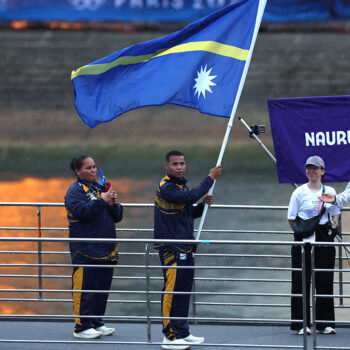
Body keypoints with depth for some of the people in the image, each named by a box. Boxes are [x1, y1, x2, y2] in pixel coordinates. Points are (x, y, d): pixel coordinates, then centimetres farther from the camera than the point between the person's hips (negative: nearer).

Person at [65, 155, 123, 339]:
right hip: (85, 250, -8)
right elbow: (80, 210, -23)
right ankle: (82, 327, -3)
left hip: (105, 249, 8)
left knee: (103, 287, 10)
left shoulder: (100, 188, 18)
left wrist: (113, 204, -2)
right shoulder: (75, 190, -5)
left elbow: (117, 216, 19)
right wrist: (101, 201, -22)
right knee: (85, 288, -7)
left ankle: (97, 323, 19)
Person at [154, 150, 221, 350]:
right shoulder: (166, 188, -13)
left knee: (184, 290, 13)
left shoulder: (181, 185, 17)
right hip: (171, 249, -10)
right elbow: (191, 196, -26)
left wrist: (203, 205, 5)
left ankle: (182, 333, 20)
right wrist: (211, 178, -17)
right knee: (173, 290, -10)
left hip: (185, 248, 10)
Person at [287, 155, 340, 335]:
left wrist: (329, 231, 7)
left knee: (325, 281, 4)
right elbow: (291, 219, 2)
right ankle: (301, 324, 1)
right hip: (304, 240, -3)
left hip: (324, 241, 3)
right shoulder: (300, 192, -1)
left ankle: (325, 323, 11)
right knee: (302, 281, -4)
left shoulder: (330, 191, 8)